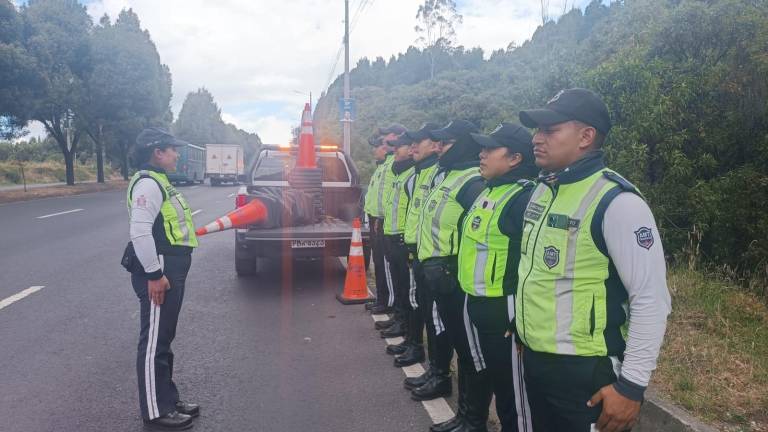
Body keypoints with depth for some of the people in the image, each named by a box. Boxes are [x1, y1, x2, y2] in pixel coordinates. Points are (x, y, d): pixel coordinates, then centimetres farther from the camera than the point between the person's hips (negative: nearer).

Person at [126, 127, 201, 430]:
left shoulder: (158, 181, 18)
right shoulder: (148, 183, -15)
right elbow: (140, 232, -25)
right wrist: (154, 274, -24)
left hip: (171, 271, 11)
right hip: (159, 273, -11)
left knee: (163, 340, 17)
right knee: (154, 342, -1)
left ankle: (168, 400, 29)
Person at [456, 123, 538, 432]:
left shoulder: (526, 197, -18)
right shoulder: (488, 191, 11)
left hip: (504, 311, -9)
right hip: (476, 305, 9)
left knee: (515, 391, 6)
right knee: (497, 381, 23)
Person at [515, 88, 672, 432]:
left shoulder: (617, 201, -19)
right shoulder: (542, 189, 6)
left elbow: (651, 299, -19)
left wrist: (631, 384, -18)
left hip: (584, 371, -8)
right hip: (533, 360, 8)